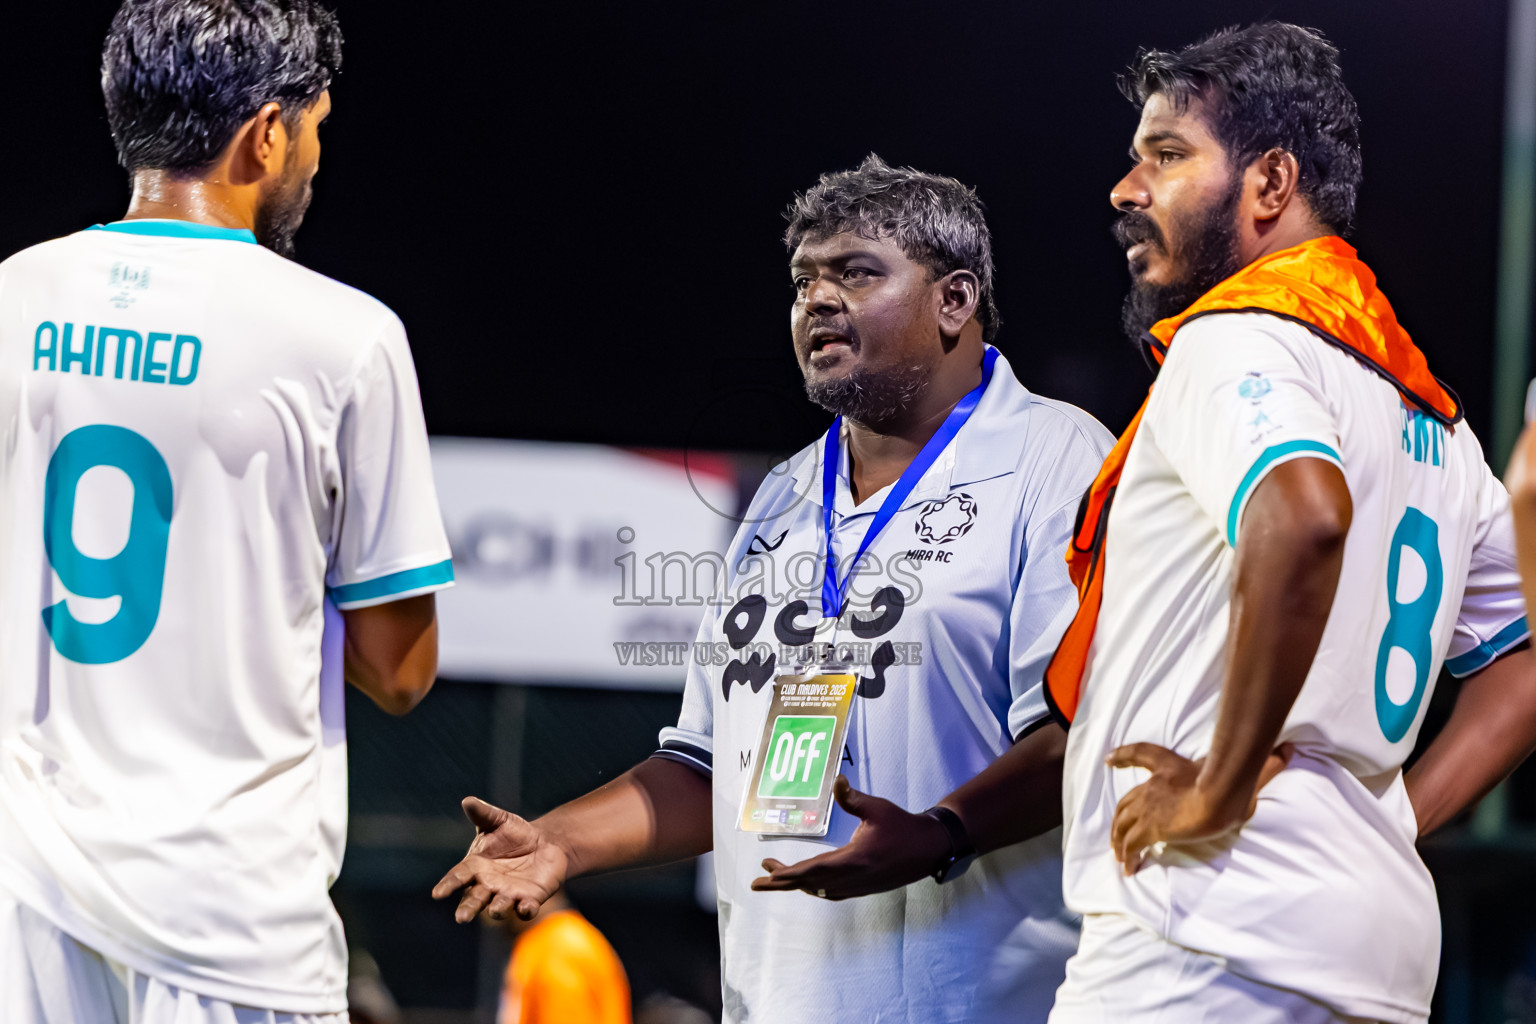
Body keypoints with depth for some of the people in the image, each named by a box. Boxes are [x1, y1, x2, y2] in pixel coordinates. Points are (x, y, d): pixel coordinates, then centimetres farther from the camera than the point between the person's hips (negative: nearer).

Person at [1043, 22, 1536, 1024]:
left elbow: (1305, 517, -29)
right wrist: (1390, 820, 15)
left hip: (1213, 936, -9)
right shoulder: (1428, 412, 21)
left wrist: (1219, 790, -21)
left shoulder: (1236, 338, -7)